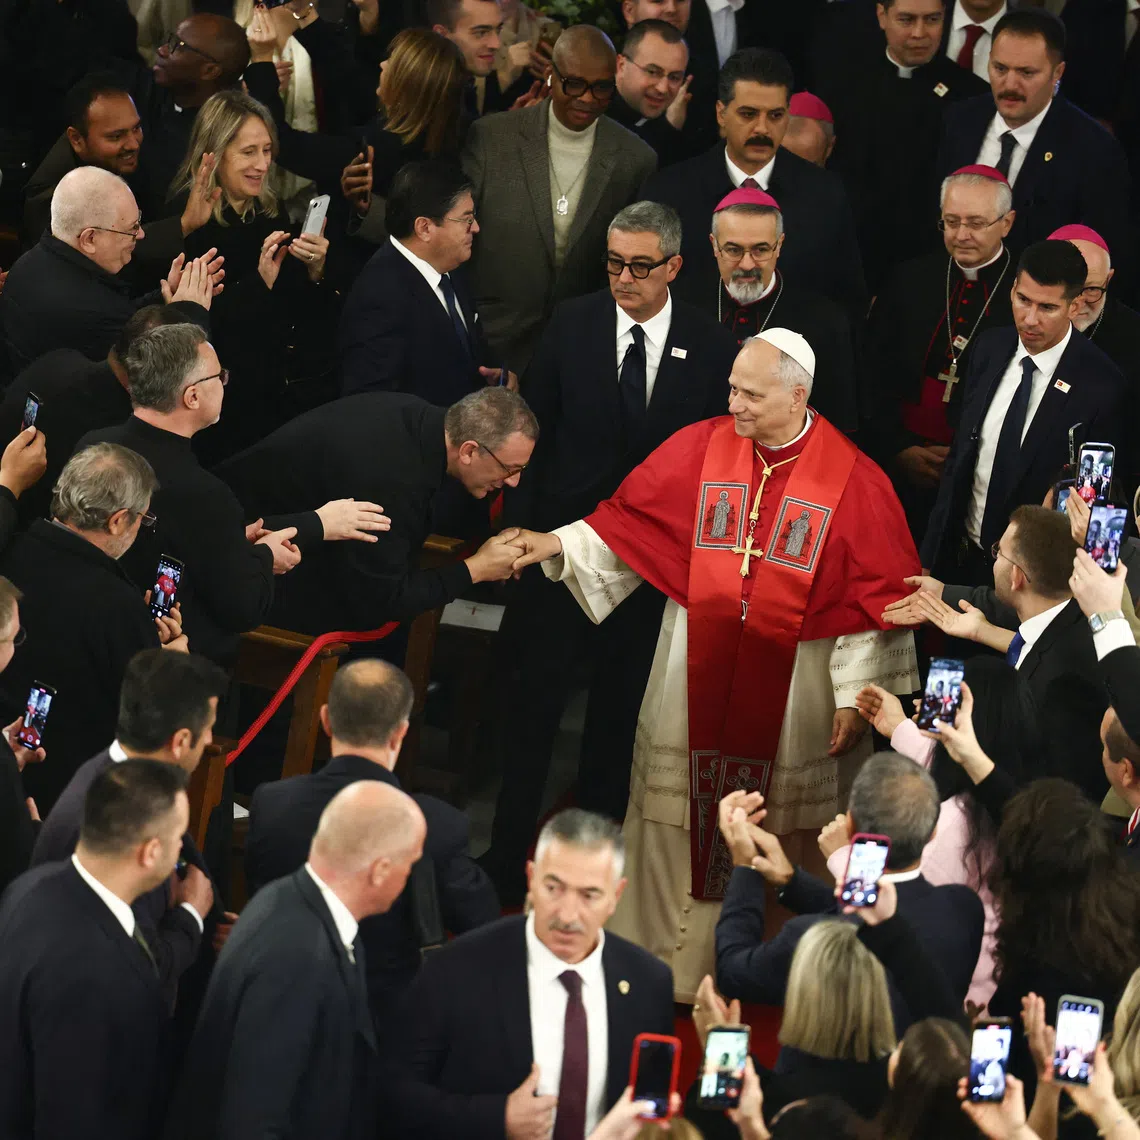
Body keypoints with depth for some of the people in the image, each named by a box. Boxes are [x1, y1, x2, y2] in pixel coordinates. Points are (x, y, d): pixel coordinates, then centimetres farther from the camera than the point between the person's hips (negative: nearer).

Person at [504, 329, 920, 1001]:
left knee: (775, 836, 6)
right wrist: (559, 545, -12)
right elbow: (627, 524, 3)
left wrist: (856, 696, -10)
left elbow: (875, 596, -8)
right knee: (676, 819, 8)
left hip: (791, 686, -2)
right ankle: (656, 963, 21)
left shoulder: (854, 482, -10)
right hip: (696, 676, 2)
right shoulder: (701, 449, -2)